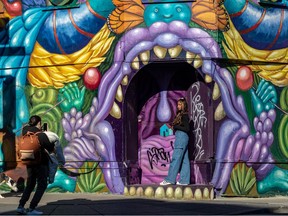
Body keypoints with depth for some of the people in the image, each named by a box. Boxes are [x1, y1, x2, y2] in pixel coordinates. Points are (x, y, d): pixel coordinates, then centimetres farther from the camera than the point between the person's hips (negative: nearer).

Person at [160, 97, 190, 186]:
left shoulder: (184, 115, -10)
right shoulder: (179, 114, 17)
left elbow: (187, 128, -15)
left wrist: (175, 126, -13)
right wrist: (172, 127, 5)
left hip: (182, 137, -10)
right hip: (180, 137, 10)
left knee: (176, 158, -10)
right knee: (184, 159, 6)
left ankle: (169, 179, -10)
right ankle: (184, 180, 5)